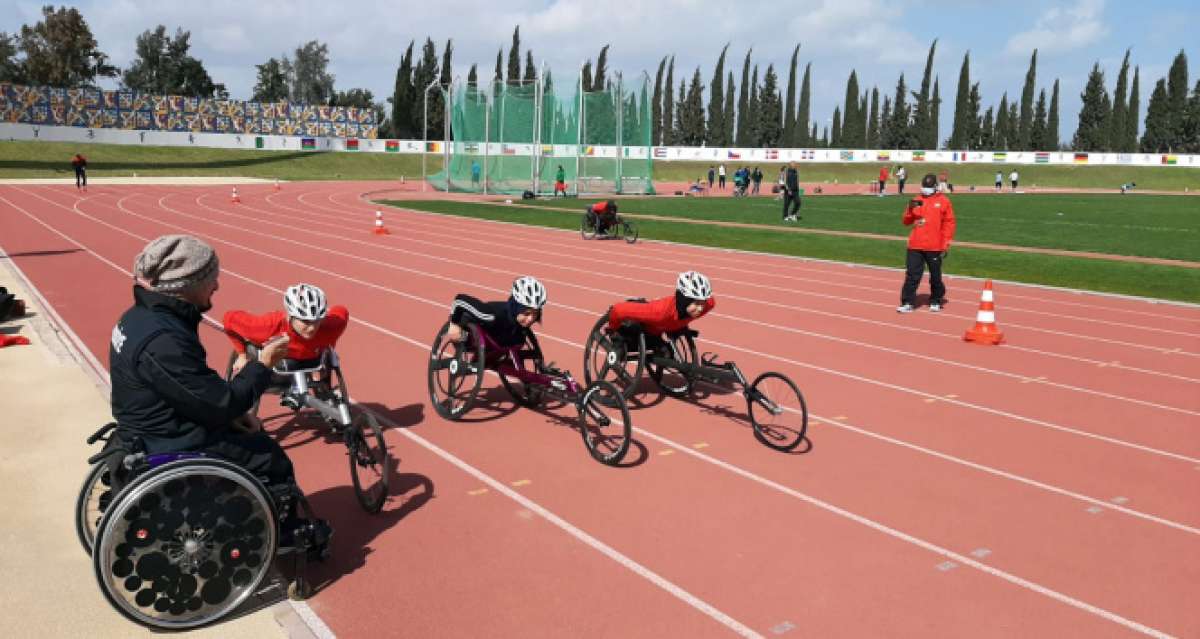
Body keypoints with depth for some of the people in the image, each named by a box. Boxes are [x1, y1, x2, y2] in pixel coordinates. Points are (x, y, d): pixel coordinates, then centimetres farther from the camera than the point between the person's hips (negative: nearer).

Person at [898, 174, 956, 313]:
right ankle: (907, 303, 1)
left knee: (935, 275, 10)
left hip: (934, 247, -2)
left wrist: (946, 244, -6)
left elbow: (949, 223, -1)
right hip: (915, 246, 2)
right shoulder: (917, 200, 9)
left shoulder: (943, 201, 0)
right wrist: (910, 209, -9)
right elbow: (906, 221, 10)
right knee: (912, 274, -1)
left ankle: (936, 301, 24)